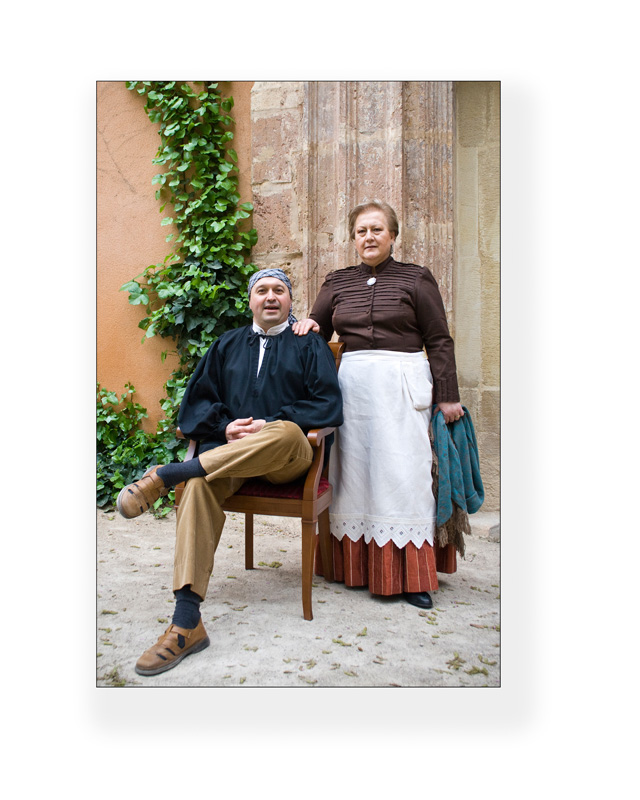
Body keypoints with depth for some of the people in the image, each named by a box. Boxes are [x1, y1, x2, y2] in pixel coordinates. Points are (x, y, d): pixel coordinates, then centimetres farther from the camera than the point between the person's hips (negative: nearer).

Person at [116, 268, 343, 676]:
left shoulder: (309, 344, 13)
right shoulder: (228, 345, 23)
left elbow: (329, 406, -2)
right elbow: (197, 401, 15)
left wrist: (268, 426, -14)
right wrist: (225, 427, -7)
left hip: (288, 457, -2)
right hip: (229, 449, 2)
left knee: (287, 432, -39)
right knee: (200, 485, -32)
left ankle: (165, 475, -32)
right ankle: (187, 623, -34)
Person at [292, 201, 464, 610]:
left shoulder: (416, 278, 5)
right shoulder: (337, 282, 15)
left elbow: (439, 341, 2)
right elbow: (316, 330, 20)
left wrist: (448, 396, -4)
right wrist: (309, 325, -3)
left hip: (402, 385, -3)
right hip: (352, 384, 4)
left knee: (402, 470, -3)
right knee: (353, 470, 5)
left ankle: (410, 574, 7)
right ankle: (356, 566, 17)